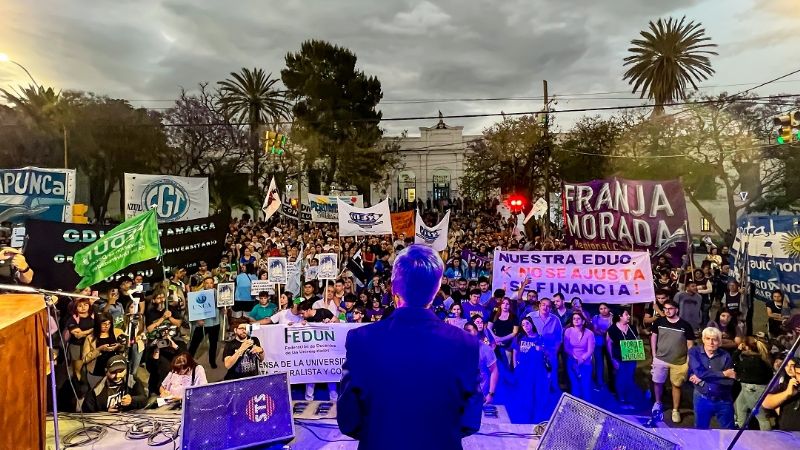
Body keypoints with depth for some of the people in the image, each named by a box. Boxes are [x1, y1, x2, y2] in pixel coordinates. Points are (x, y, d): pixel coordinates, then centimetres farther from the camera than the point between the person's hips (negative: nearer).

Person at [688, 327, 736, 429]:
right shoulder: (694, 352, -8)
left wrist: (702, 380, -19)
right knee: (700, 430, 16)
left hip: (723, 401, 1)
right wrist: (723, 374, -17)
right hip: (702, 399, 0)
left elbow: (729, 382, -15)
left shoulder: (726, 356, -8)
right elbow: (699, 372, -22)